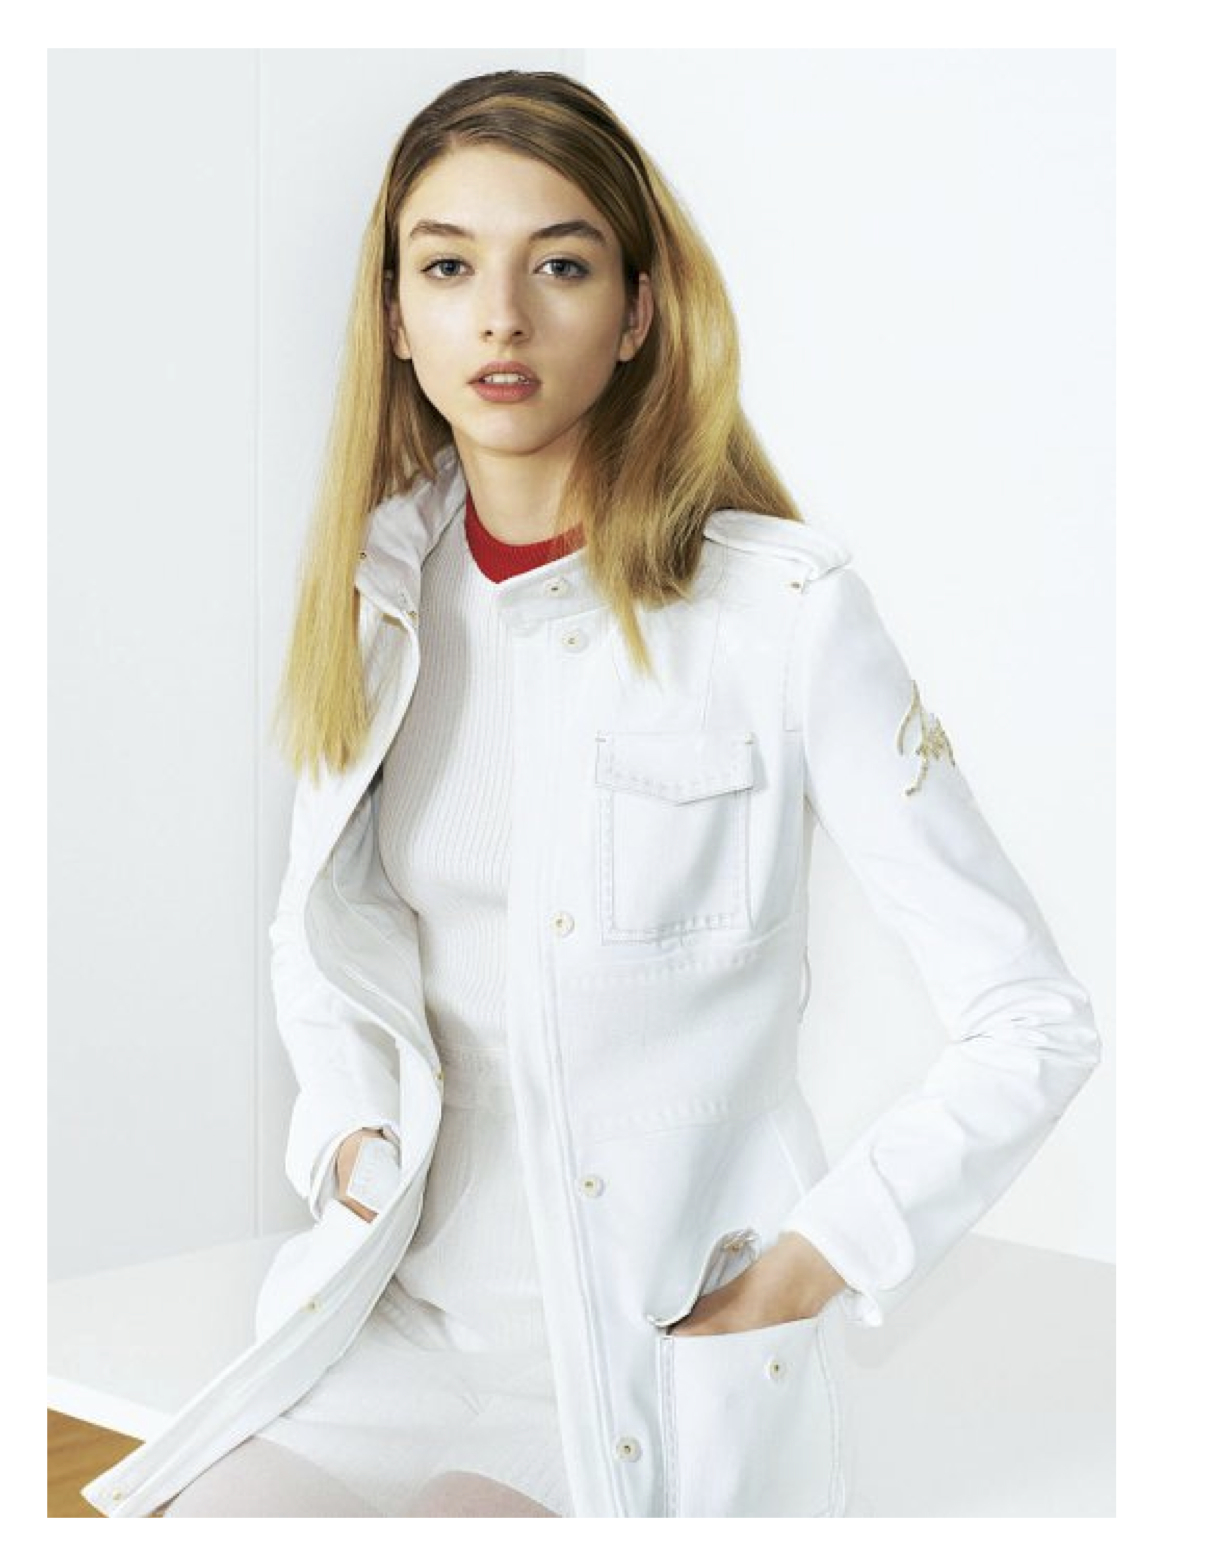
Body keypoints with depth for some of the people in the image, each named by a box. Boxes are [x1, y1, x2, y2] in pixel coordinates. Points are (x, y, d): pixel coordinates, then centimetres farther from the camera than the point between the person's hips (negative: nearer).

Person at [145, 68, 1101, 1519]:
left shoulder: (782, 603, -12)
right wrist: (343, 1133, 4)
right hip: (407, 1310, 4)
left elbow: (1034, 1026, -9)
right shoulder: (377, 587, 3)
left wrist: (807, 1269, -11)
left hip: (656, 1346, -4)